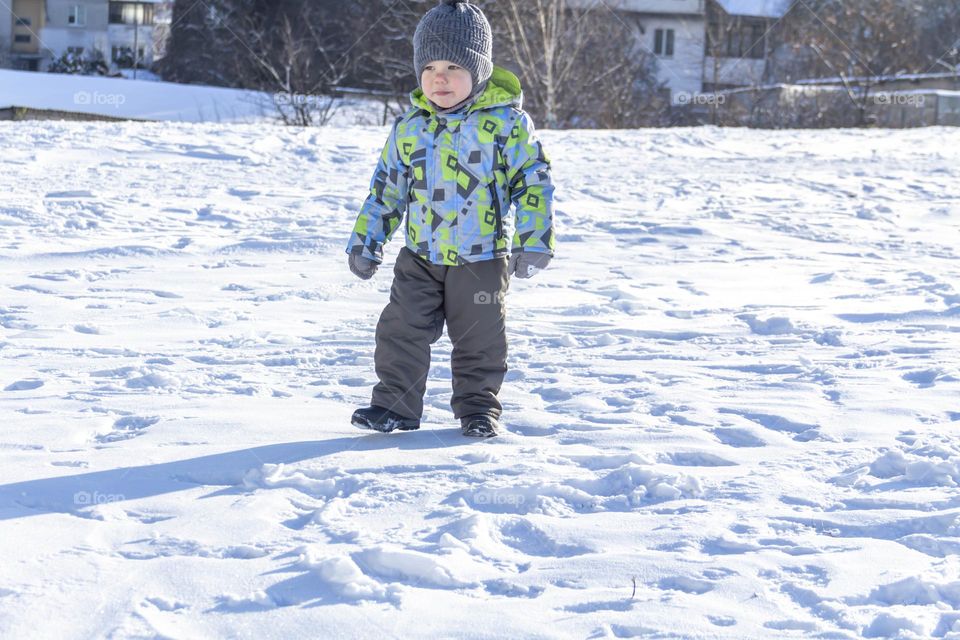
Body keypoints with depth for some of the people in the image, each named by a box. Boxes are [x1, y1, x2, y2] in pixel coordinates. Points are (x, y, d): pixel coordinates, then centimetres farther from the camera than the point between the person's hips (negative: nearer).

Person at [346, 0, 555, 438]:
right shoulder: (409, 127, 1)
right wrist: (366, 241, 8)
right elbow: (386, 188, 10)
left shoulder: (506, 123, -9)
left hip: (482, 258, -3)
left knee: (479, 338, 7)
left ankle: (478, 407, 24)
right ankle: (394, 405, 15)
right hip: (420, 256, 3)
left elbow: (534, 182, -6)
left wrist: (534, 242, -11)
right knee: (401, 331, 2)